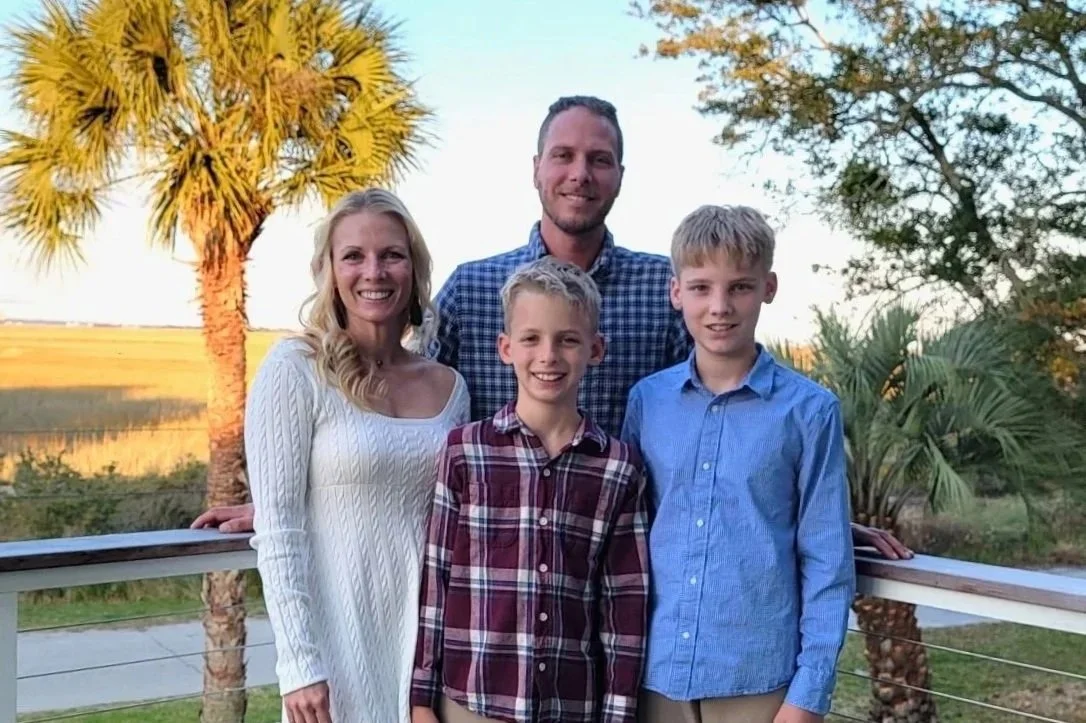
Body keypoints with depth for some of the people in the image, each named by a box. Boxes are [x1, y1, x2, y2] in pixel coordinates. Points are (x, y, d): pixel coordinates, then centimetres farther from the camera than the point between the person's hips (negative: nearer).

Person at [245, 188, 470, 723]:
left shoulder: (449, 386, 5)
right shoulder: (294, 369, -8)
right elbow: (277, 531, -12)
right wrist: (298, 663, -16)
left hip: (428, 637, 4)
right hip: (338, 642, -4)